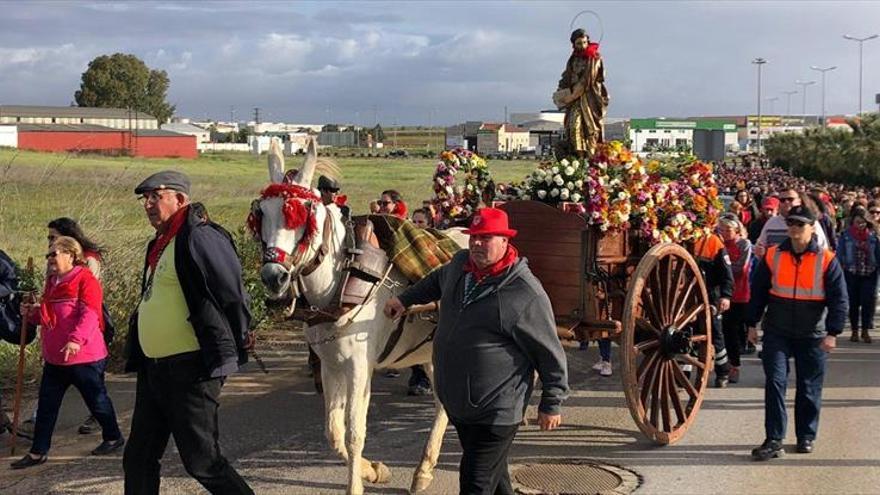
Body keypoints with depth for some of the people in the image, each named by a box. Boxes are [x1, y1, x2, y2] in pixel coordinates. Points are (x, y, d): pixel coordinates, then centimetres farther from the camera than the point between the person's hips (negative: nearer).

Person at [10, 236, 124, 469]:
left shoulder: (85, 280, -13)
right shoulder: (52, 282, 14)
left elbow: (90, 314, -24)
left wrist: (76, 339, -36)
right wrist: (32, 314, 7)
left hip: (84, 356, -8)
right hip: (54, 358, 8)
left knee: (96, 400, 7)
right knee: (46, 406, 8)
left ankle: (114, 437, 26)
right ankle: (38, 452, 14)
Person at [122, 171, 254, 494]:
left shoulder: (201, 238, -16)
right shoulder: (159, 244, 15)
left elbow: (232, 297, -15)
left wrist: (237, 348, -7)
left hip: (191, 369, -10)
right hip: (153, 368, 10)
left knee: (201, 460, -3)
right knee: (138, 458, 14)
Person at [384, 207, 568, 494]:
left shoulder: (526, 293, -20)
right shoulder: (460, 263, 2)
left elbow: (550, 353, -12)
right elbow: (437, 280, 29)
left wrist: (552, 404, -6)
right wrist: (405, 299, 27)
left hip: (496, 413, -7)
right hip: (455, 403, 7)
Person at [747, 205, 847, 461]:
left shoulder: (827, 260, -5)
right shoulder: (772, 256, 0)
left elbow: (839, 299, -4)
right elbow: (758, 292, 8)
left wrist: (832, 333, -10)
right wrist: (752, 324, 8)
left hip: (812, 335, -1)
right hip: (777, 333, 1)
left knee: (810, 389, 8)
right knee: (775, 382, -7)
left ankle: (806, 437, 24)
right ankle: (774, 440, -4)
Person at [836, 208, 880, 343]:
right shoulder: (846, 235, -1)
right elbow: (839, 254, 0)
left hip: (869, 274, 1)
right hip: (851, 273, -1)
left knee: (868, 301, -4)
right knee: (853, 302, 6)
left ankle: (866, 330, 9)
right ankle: (854, 331, 18)